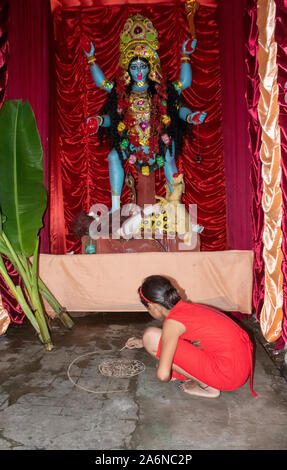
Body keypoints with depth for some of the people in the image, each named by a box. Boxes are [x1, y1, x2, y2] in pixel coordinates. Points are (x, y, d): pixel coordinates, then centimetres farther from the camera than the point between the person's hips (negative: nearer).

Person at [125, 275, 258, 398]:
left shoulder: (173, 322, -15)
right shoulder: (189, 307, 10)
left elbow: (163, 374, -21)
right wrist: (142, 342, 40)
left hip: (230, 373, -9)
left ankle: (207, 387, 1)